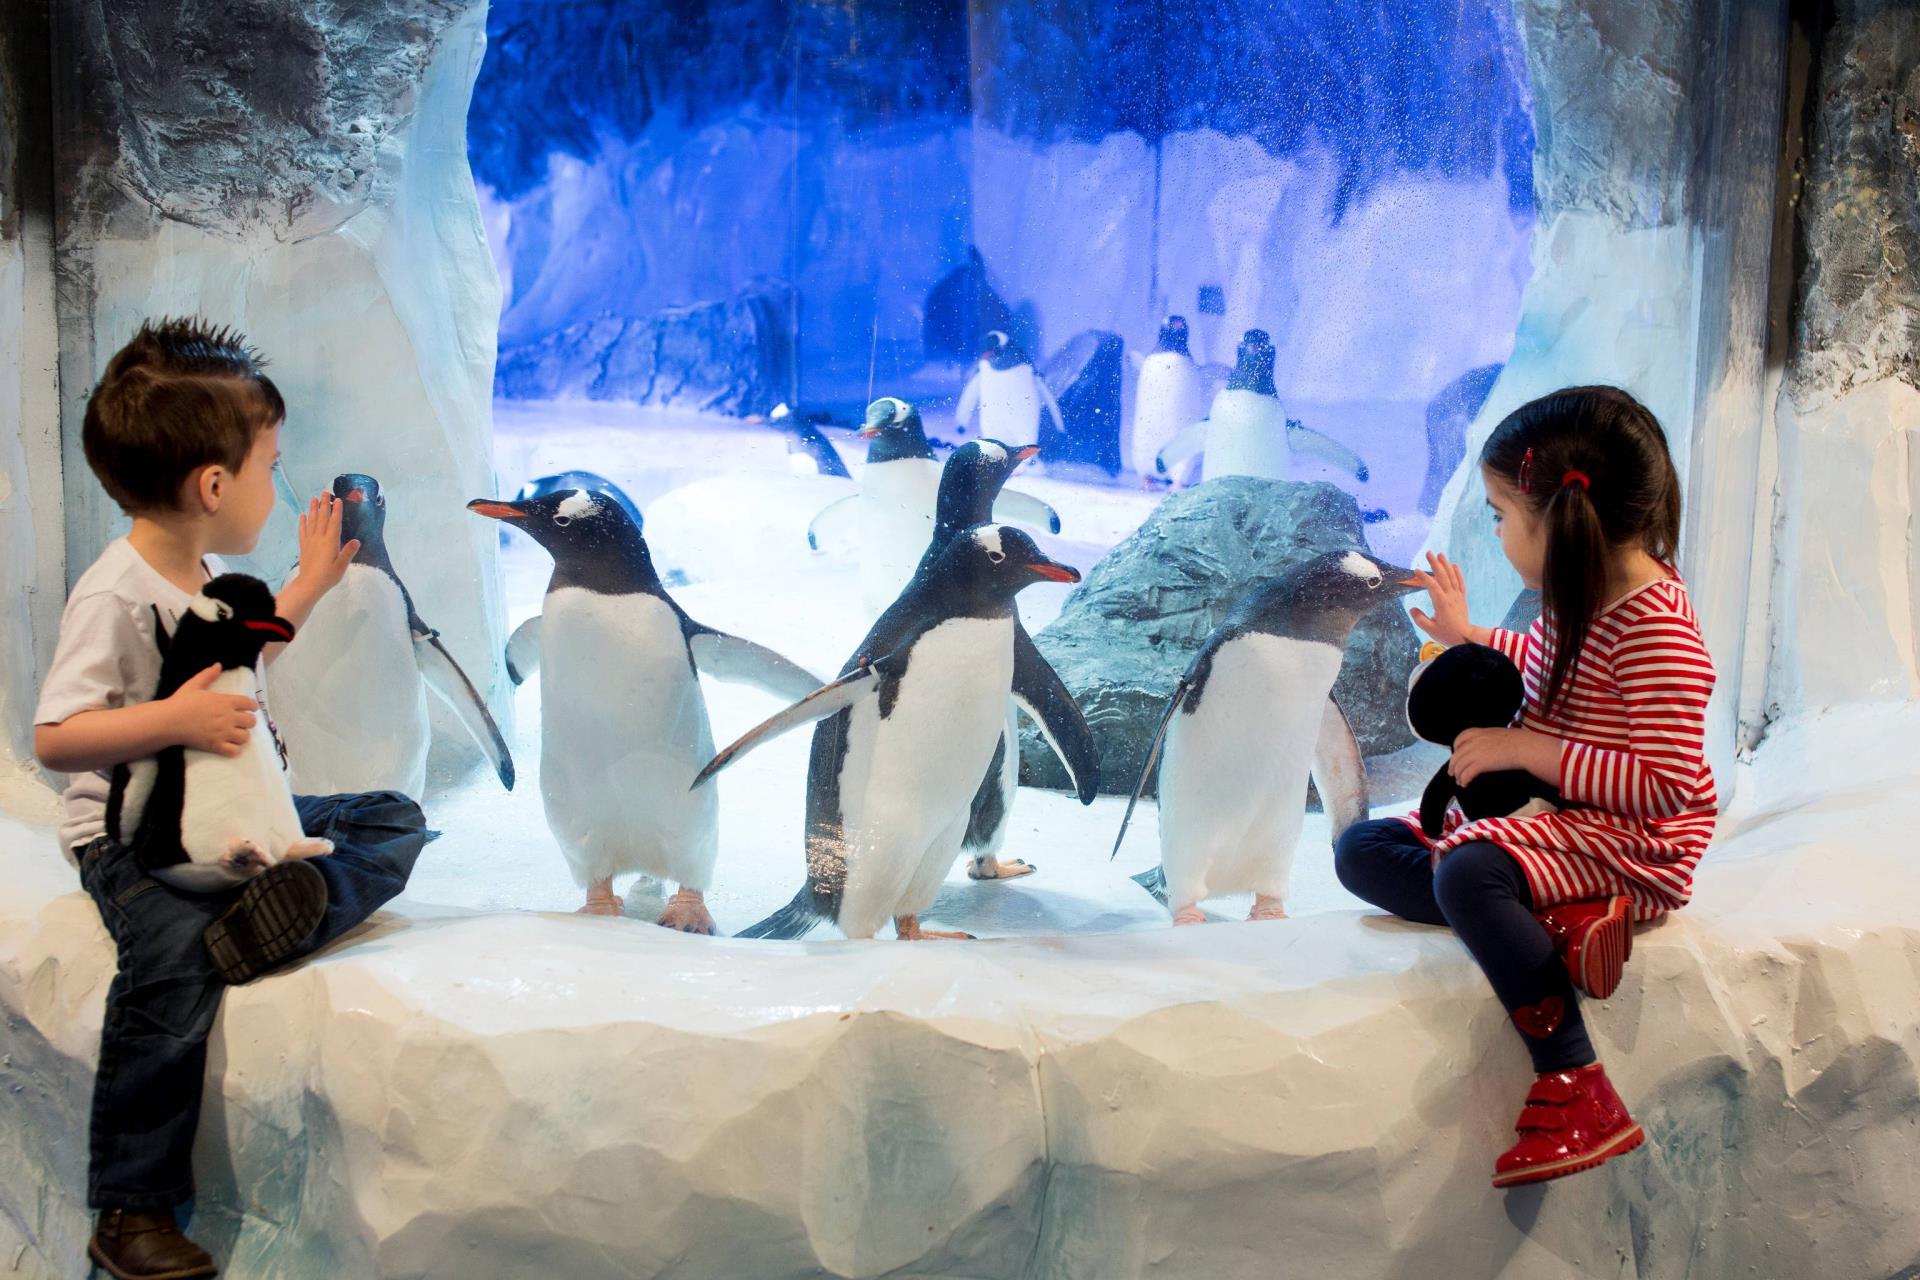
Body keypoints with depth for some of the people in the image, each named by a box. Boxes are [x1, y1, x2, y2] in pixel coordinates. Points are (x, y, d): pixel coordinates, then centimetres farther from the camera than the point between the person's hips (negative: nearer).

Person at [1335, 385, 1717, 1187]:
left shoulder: (1654, 629, -23)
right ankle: (1558, 923, -20)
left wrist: (1528, 749, -26)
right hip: (1548, 817, 10)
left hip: (1631, 845, -10)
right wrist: (1469, 636, 27)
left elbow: (1667, 787, -28)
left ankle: (1575, 1095, -30)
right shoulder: (1581, 595, 6)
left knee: (1466, 873, -37)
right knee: (1361, 850, 0)